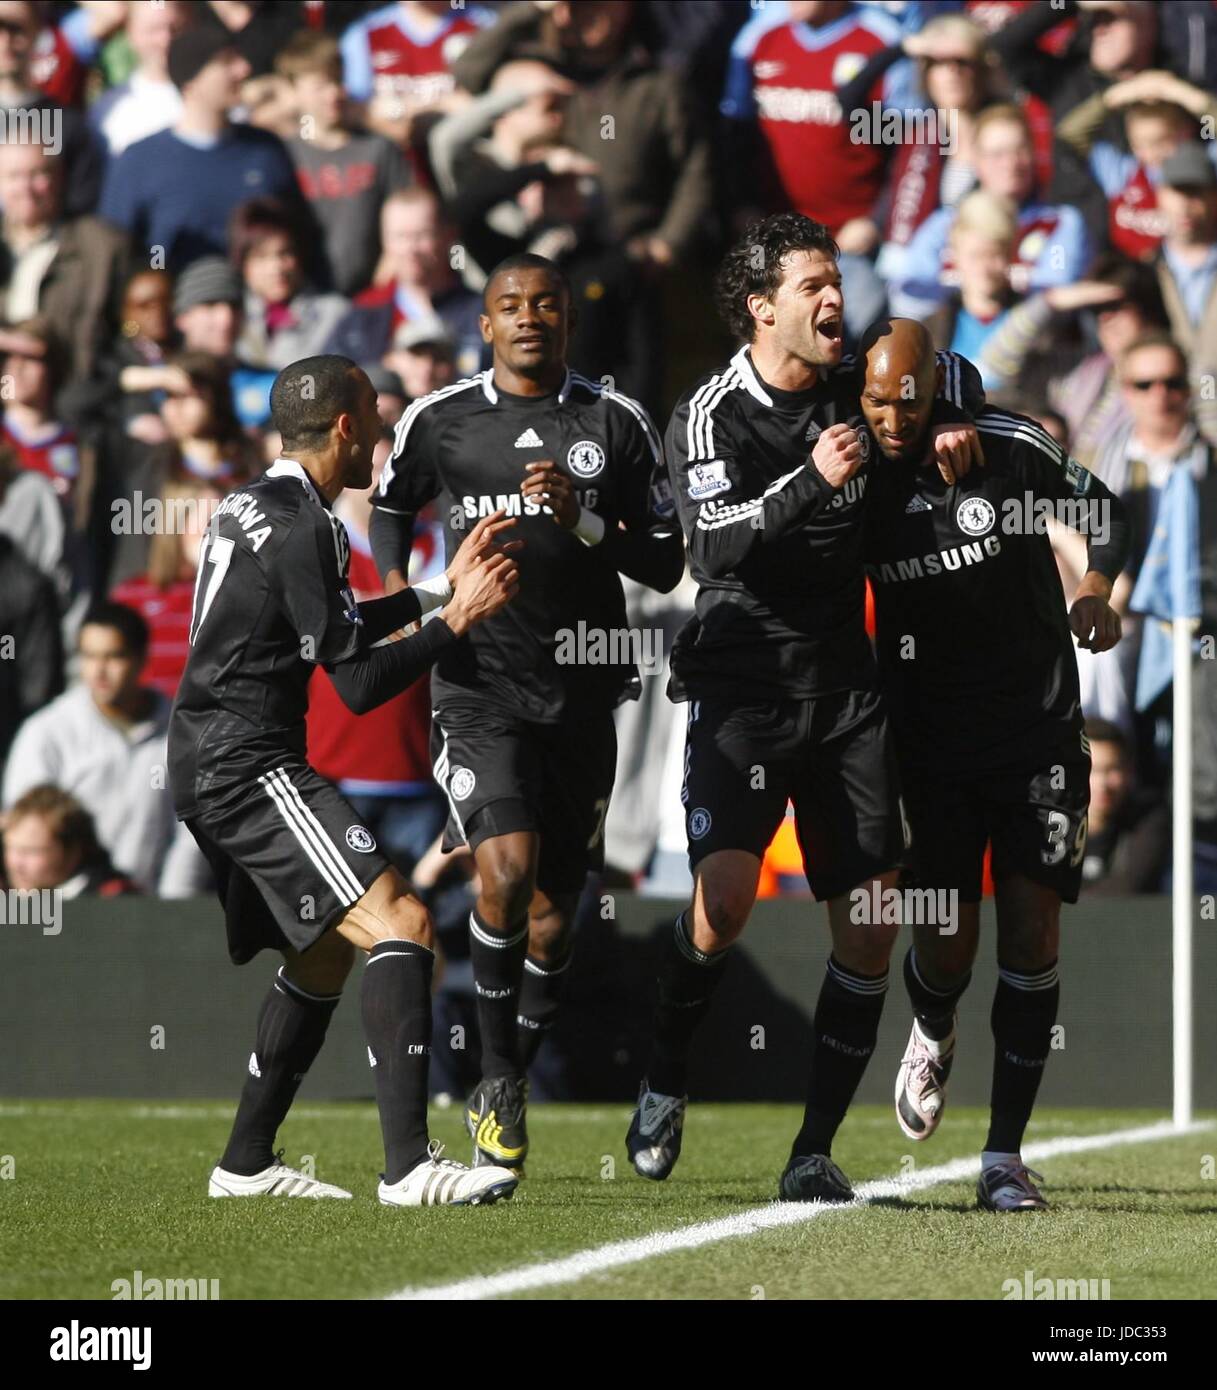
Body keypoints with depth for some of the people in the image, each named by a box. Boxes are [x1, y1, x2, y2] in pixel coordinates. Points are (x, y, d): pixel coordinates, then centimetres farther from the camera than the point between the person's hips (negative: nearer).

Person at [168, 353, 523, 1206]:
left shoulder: (250, 507, 17)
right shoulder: (305, 528, -14)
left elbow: (335, 631, 29)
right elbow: (358, 683, -15)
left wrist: (440, 590, 30)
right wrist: (457, 621, -8)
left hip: (207, 771, 11)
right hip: (251, 769, -11)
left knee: (325, 953, 22)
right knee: (399, 925, -18)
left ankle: (246, 1164, 24)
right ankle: (410, 1164, -28)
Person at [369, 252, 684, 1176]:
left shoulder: (618, 424, 4)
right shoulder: (439, 422, 4)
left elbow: (667, 568, 4)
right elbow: (392, 508, 24)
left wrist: (585, 522, -12)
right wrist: (398, 593, 6)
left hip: (581, 692, 2)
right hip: (479, 685, -2)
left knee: (555, 914, 6)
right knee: (508, 869, -23)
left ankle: (507, 1092, 26)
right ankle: (498, 1072, -4)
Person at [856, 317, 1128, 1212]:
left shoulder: (1011, 449, -9)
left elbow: (1106, 516, 6)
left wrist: (1096, 594, -11)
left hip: (1038, 728, -1)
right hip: (931, 743, 1)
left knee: (1032, 936, -6)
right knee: (947, 944, -4)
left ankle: (1005, 1157, 1)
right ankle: (933, 1035, 35)